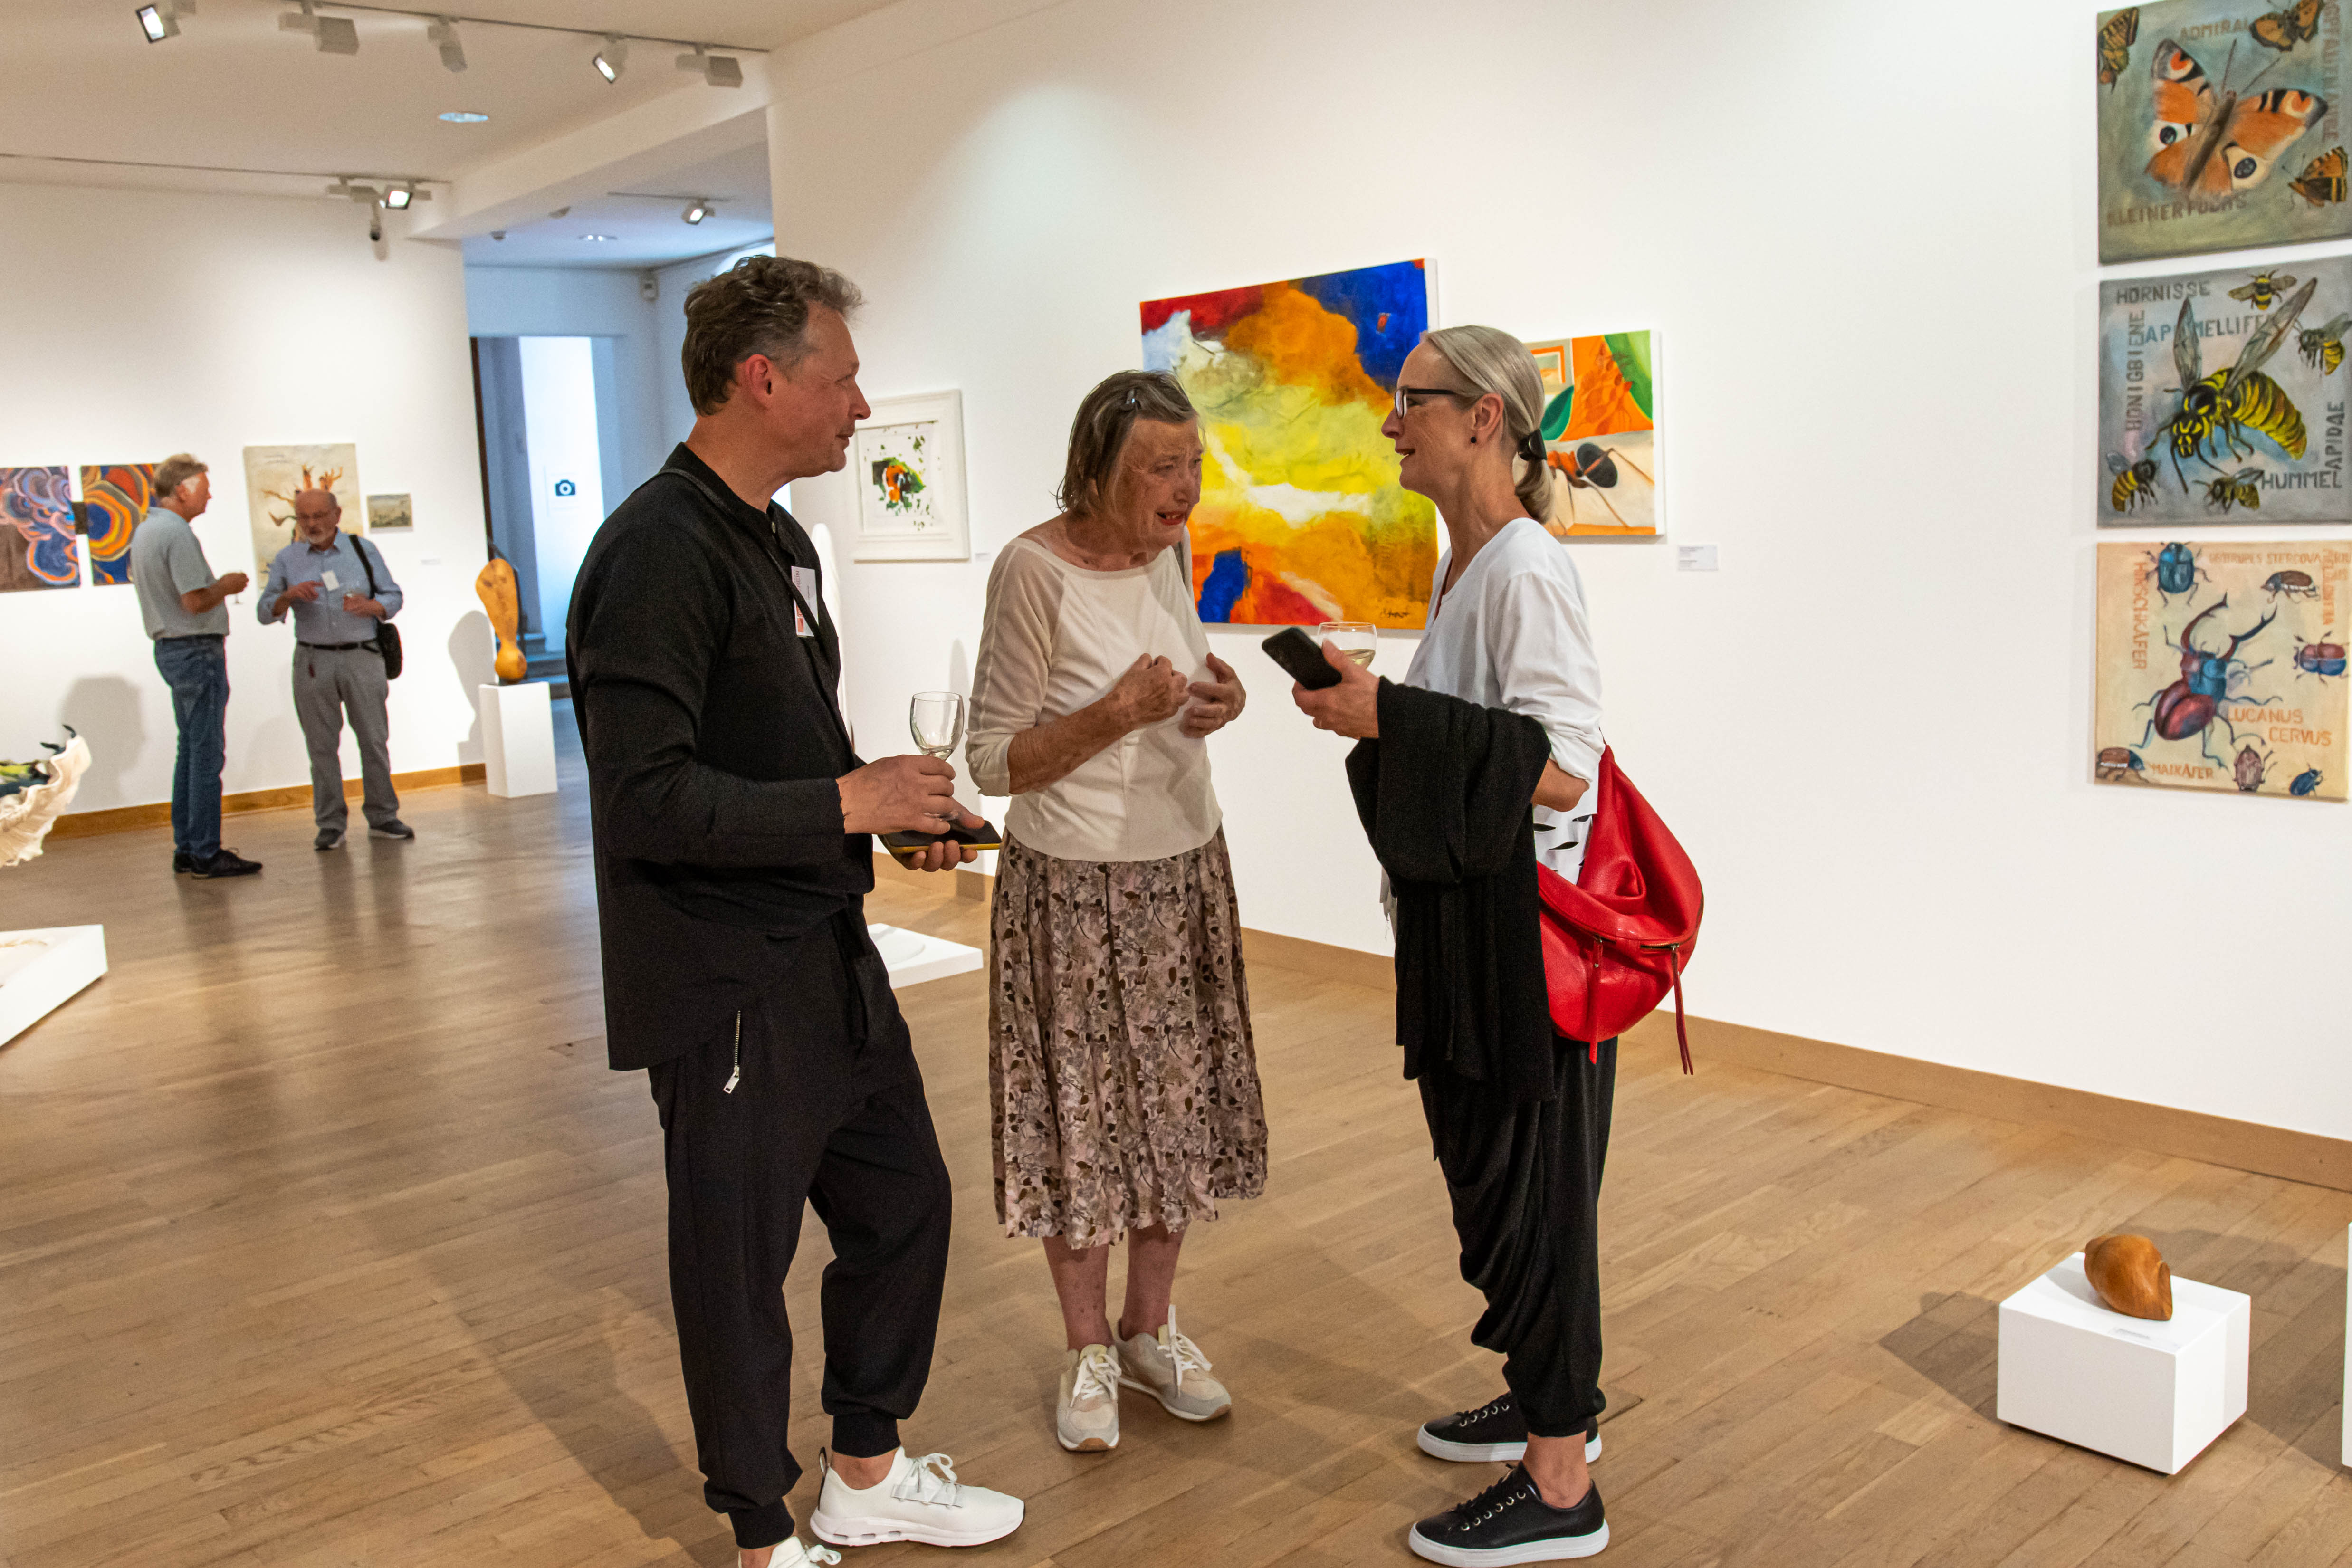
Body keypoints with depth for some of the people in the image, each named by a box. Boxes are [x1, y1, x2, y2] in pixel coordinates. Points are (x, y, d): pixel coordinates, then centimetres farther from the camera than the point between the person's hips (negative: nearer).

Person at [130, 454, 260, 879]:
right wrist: (227, 586, -5)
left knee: (191, 750, 14)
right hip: (197, 649, -10)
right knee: (207, 753, -7)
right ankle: (205, 853, -5)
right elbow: (195, 601, -23)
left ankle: (186, 848, 18)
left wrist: (217, 587, 16)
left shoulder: (146, 530, 14)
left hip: (170, 648, 10)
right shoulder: (177, 533, -18)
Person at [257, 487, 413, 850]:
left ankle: (383, 817, 8)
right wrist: (289, 596, -17)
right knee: (323, 745, 2)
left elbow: (394, 597, 6)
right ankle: (331, 824, 8)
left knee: (374, 739, 0)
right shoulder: (287, 559, 8)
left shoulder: (363, 550, 7)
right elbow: (265, 613, 4)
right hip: (313, 660, 1)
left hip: (361, 657, 0)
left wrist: (370, 606, -16)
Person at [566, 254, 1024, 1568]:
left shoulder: (778, 542, 13)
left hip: (829, 958, 10)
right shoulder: (662, 552, -19)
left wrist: (897, 807, 5)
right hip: (727, 991, -10)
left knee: (902, 1202, 19)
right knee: (740, 1261, 7)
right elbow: (644, 802, -26)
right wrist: (846, 803, -20)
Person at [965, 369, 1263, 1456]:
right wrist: (1116, 714, -29)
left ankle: (1150, 1331, 31)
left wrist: (1220, 690, -4)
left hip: (1185, 868, 6)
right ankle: (1087, 1353, 25)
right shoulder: (1036, 571, -18)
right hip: (1074, 885, -6)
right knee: (1080, 1116, 6)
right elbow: (994, 762, -15)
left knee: (1179, 1101, 13)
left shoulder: (1169, 550, 1)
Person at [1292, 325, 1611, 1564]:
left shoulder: (1525, 568, -18)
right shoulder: (1462, 566, 12)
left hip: (1529, 925, -10)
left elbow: (1557, 769, -26)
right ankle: (1551, 1396, 38)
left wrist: (1387, 717, -25)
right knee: (1484, 1162, 19)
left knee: (1528, 1177, 0)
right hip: (1468, 912, 10)